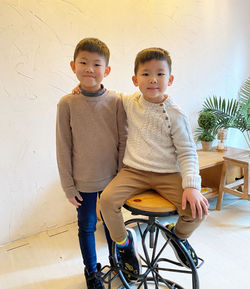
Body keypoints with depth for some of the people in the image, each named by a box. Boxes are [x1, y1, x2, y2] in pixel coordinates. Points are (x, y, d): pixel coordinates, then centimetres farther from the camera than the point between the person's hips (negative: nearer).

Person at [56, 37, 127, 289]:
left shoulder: (115, 101, -7)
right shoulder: (67, 104, -9)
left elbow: (123, 140, -2)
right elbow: (63, 148, -5)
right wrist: (68, 186, -4)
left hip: (112, 178, 1)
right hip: (83, 182, -1)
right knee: (87, 226, 16)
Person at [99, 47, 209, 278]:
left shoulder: (175, 115, -6)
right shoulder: (129, 103, 2)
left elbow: (187, 153, -5)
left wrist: (191, 185, -19)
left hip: (168, 174, -1)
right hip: (134, 171, 2)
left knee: (197, 209, -20)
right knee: (107, 199, -23)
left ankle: (179, 234, 20)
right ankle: (123, 242, 10)